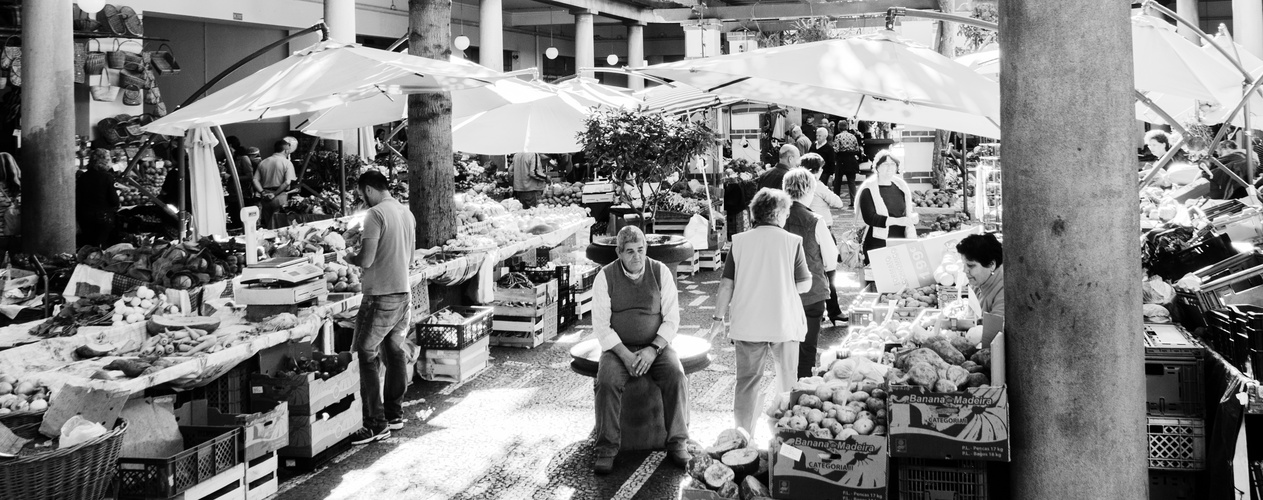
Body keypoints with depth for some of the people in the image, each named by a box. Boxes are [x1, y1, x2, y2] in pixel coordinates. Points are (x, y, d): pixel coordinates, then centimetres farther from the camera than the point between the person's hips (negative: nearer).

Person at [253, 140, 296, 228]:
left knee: (267, 226, 12)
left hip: (266, 197, 5)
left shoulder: (263, 162, 11)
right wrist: (275, 194, -10)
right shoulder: (287, 163, -4)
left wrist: (263, 192, -3)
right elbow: (287, 182, -14)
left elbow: (255, 180, 5)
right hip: (280, 197, -5)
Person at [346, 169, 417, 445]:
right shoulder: (406, 213, 10)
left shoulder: (375, 214, -14)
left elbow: (366, 259, -19)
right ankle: (394, 413, 24)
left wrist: (351, 257, 2)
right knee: (395, 352, 16)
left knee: (367, 356, -2)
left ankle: (377, 423, -1)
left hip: (381, 297, -8)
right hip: (404, 292, 8)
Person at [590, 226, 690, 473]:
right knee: (607, 382, -30)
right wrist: (625, 355, -20)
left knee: (676, 376, -28)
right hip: (618, 348, -1)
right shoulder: (605, 277, -4)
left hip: (655, 347, 1)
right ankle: (606, 450, -19)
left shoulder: (661, 272, -2)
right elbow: (601, 325, -7)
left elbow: (672, 319, -3)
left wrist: (653, 350, -18)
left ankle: (677, 443, -16)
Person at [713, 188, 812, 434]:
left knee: (747, 380, 9)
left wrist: (719, 317, 7)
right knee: (787, 381, 15)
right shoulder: (792, 241, -6)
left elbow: (727, 283, -2)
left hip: (747, 324, 1)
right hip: (784, 323, -1)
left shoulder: (740, 241, -3)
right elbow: (804, 285, -4)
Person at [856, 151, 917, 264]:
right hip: (877, 244, -4)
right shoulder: (869, 190, -4)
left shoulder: (901, 187, 12)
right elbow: (870, 218, -16)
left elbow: (909, 213, 17)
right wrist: (897, 221, -24)